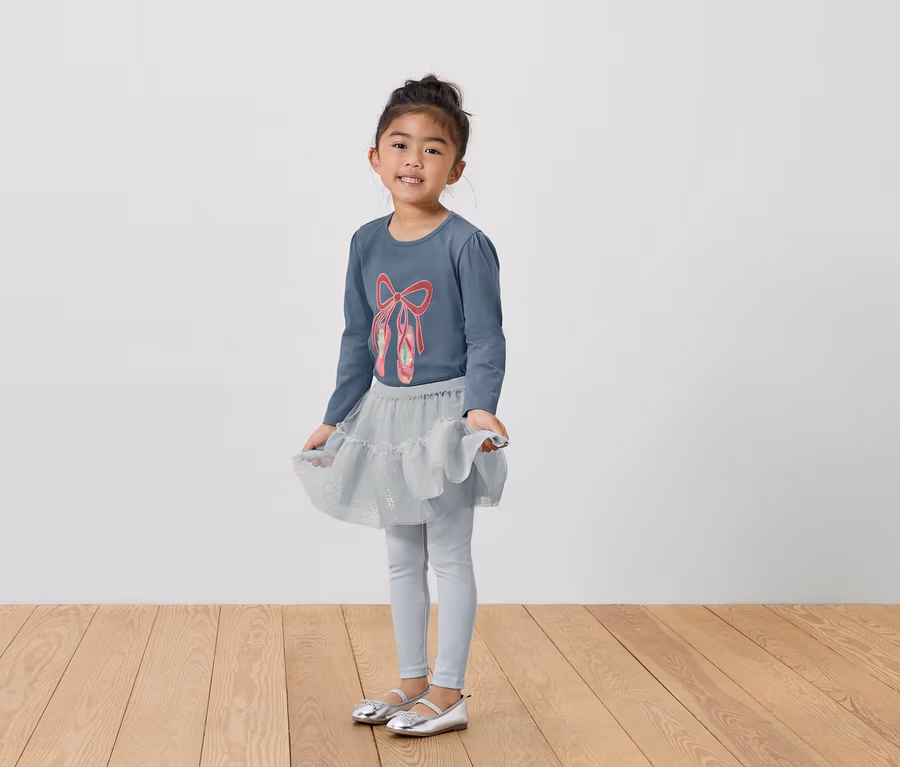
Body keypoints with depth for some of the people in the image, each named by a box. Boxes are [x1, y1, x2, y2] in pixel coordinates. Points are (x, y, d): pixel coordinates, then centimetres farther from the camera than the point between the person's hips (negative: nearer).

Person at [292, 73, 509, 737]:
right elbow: (358, 339, 11)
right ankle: (412, 682, 27)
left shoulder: (466, 243, -13)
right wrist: (335, 419, 13)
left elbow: (487, 339, -14)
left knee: (449, 553, 3)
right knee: (402, 554, 14)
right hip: (386, 414, 6)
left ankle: (449, 694, 14)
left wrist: (481, 407, -28)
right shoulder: (367, 243, 4)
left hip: (446, 413, -6)